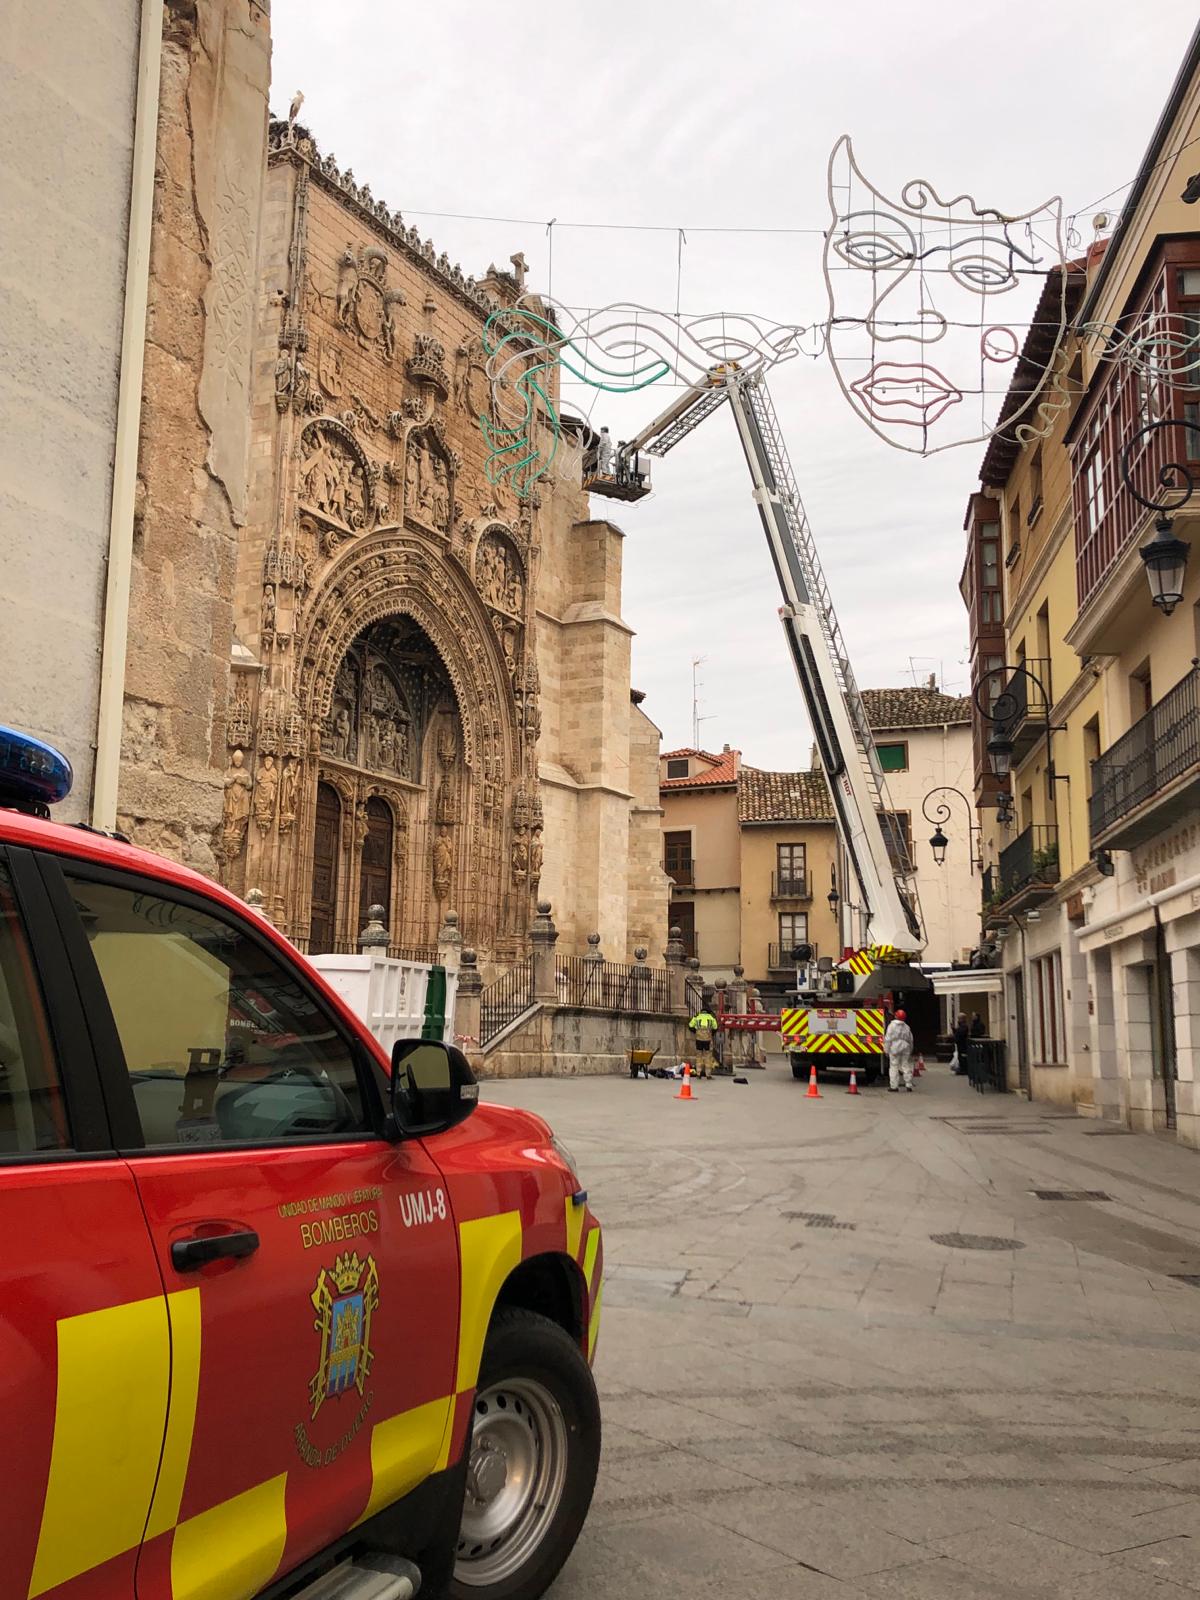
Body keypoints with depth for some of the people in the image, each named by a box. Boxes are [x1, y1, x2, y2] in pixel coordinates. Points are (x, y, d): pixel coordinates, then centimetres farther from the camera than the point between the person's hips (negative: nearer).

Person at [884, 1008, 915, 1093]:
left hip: (895, 1048, -4)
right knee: (906, 1066, 9)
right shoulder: (906, 1027, 8)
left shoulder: (892, 1025, -6)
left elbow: (888, 1039, -9)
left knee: (894, 1067, -1)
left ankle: (894, 1086, -2)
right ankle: (909, 1086, 11)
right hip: (905, 1048, 4)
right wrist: (910, 1051, 23)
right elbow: (910, 1040, 14)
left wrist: (887, 1050, -3)